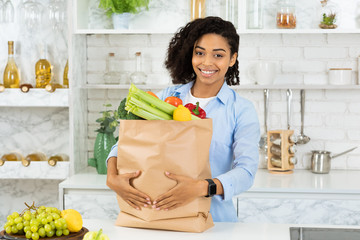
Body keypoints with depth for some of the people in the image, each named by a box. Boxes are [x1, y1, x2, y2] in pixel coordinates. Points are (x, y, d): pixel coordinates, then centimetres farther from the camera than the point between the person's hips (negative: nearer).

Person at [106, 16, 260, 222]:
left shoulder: (242, 110, -1)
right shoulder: (166, 97, 7)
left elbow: (246, 172, -12)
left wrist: (202, 188, -30)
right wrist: (113, 177, -17)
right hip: (162, 219, 5)